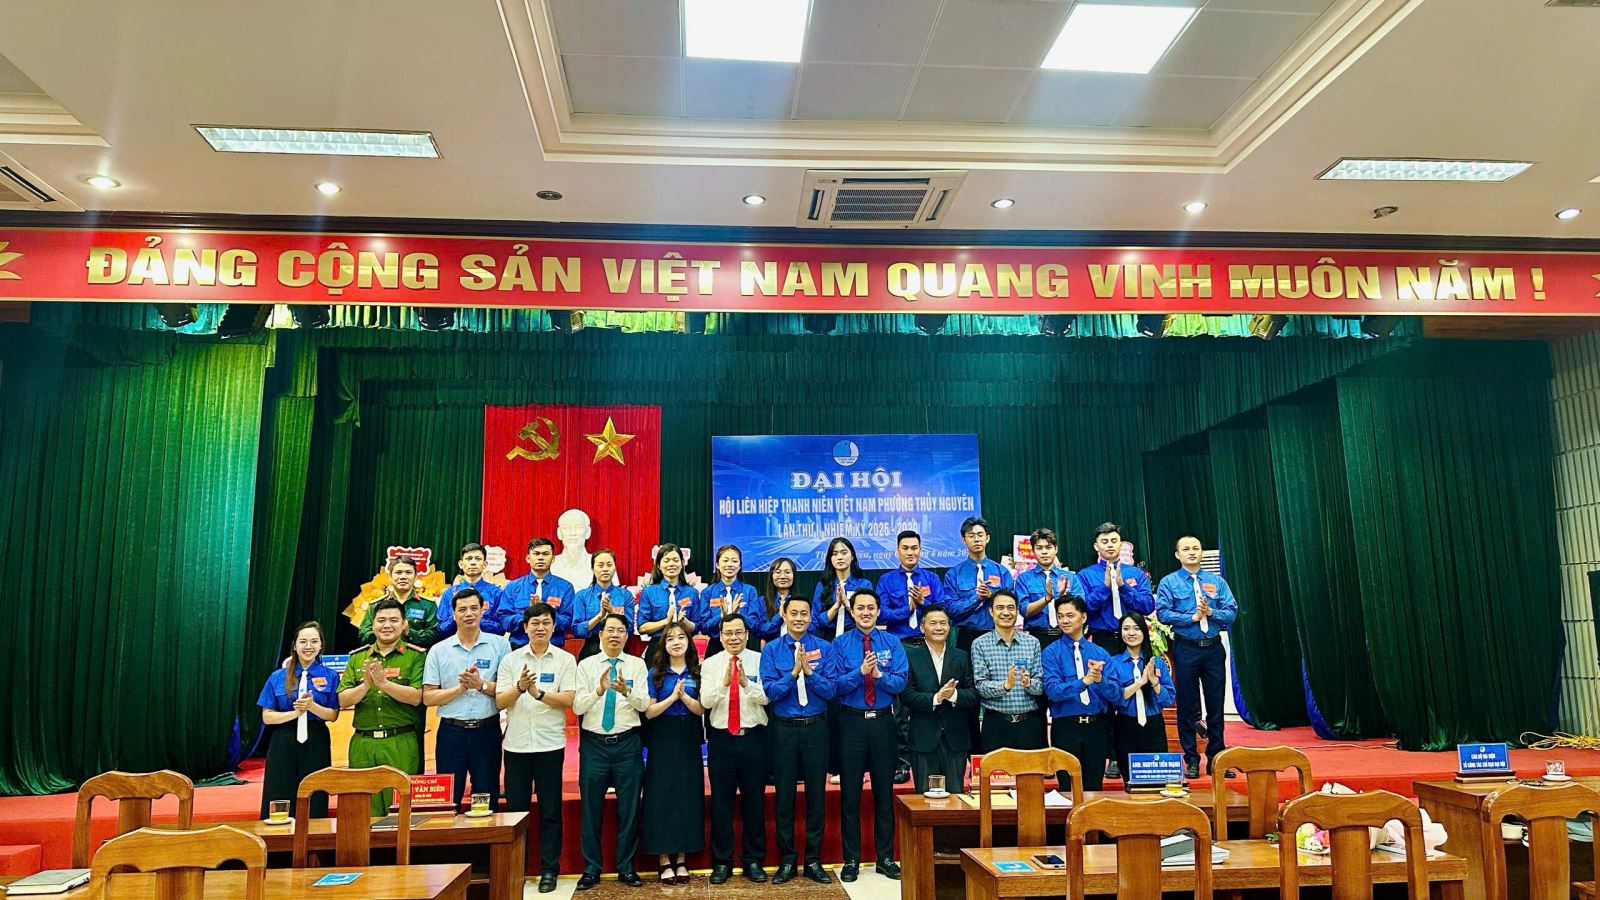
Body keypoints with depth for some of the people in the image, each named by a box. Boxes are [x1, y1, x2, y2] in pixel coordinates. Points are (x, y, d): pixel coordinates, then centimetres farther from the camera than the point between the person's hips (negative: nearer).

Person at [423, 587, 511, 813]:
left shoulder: (499, 645, 3)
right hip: (451, 732, 1)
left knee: (488, 800, 6)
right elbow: (428, 697, 1)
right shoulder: (438, 651, 6)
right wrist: (460, 688, -11)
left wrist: (482, 685, -15)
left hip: (487, 730, -1)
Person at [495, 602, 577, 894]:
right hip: (516, 744, 1)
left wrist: (538, 693, -22)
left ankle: (549, 869, 15)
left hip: (550, 745, -1)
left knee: (550, 811, 5)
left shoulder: (565, 660, 1)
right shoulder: (510, 659, 5)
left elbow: (568, 699, -9)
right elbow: (500, 701, -1)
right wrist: (520, 687, -20)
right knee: (515, 809, 9)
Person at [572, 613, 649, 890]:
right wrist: (599, 690, -23)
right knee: (591, 808, 6)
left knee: (629, 808, 6)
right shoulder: (586, 665, 4)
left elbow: (644, 703, -7)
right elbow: (577, 706, -5)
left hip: (627, 743, 0)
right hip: (594, 743, 0)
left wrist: (626, 690, -27)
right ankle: (591, 869, 20)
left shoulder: (637, 664, 4)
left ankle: (626, 868, 19)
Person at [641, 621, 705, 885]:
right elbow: (649, 712, -5)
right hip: (662, 742, -1)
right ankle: (665, 860, 7)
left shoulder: (697, 672, 4)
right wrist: (672, 697, -18)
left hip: (689, 741, 1)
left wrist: (684, 696, -19)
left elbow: (701, 710, -3)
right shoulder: (655, 673, 1)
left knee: (687, 796, 2)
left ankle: (682, 859, 13)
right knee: (662, 797, -2)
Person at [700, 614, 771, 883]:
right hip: (721, 738, 1)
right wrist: (724, 682, -25)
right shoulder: (710, 664, 3)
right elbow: (706, 700, -9)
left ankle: (753, 860, 21)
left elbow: (765, 697, -11)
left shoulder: (759, 660, -1)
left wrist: (746, 682, -28)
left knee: (754, 801, 7)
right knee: (721, 802, 8)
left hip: (754, 738, -1)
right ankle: (722, 862, 21)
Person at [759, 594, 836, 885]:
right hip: (784, 729, 0)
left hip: (816, 728, 0)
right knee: (784, 796, 7)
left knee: (816, 795, 7)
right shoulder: (771, 649, 0)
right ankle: (786, 861, 19)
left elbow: (830, 691, -7)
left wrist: (809, 671, -21)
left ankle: (813, 860, 19)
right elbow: (769, 692, -9)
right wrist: (794, 673, -20)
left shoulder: (823, 648, 0)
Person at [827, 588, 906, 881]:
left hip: (883, 722, 1)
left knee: (884, 792, 9)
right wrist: (860, 672, -24)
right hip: (851, 722, -1)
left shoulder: (892, 643, 3)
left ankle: (885, 858, 22)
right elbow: (834, 685, -10)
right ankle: (851, 860, 17)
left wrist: (879, 673, -25)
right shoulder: (839, 644, 0)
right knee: (850, 794, 5)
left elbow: (900, 684, -8)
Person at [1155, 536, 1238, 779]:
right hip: (1186, 649, -2)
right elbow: (1162, 614, -10)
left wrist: (1210, 612, -15)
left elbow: (1231, 611, 2)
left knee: (1216, 704, 7)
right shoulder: (1169, 582, 0)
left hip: (1214, 647, 2)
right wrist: (1192, 617, -15)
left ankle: (1216, 757, 18)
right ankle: (1191, 760, 14)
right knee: (1187, 706, 4)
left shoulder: (1216, 581, 8)